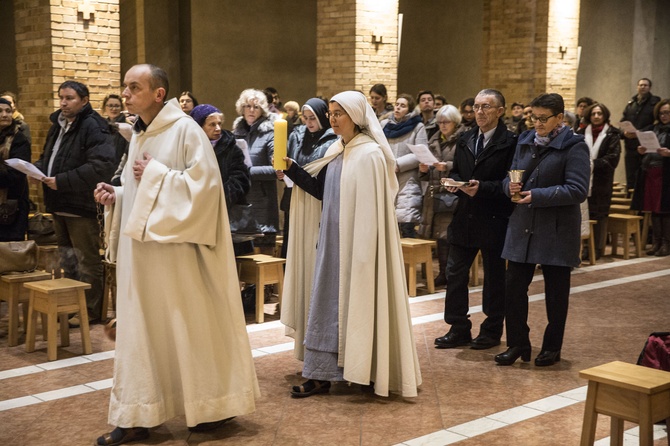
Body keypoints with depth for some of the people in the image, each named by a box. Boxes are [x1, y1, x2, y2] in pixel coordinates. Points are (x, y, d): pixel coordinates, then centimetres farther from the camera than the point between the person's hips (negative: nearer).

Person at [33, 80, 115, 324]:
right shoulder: (58, 125, 14)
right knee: (67, 259, 18)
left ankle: (92, 310, 13)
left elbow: (102, 165, -26)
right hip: (60, 204, 9)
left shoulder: (93, 126, -15)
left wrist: (63, 181, -24)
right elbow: (48, 157, 26)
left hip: (81, 206, -9)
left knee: (87, 261, 2)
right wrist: (38, 168, 2)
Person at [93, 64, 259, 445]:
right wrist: (117, 195, 2)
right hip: (140, 248, 8)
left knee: (192, 327, 3)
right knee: (141, 329, 9)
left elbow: (205, 184, -19)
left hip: (176, 250, -8)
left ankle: (212, 406, 20)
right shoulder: (138, 135, 13)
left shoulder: (185, 130, -12)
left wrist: (156, 175, -18)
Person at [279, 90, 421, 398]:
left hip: (356, 241, -8)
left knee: (355, 301, 0)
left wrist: (362, 251, -19)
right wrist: (291, 168, 0)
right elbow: (319, 190, 11)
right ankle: (320, 374, 16)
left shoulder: (370, 154, -13)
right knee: (326, 301, 9)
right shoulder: (337, 151, 11)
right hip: (332, 240, 8)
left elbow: (372, 206, -16)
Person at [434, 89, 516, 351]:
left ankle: (492, 331, 21)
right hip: (464, 218, 6)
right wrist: (455, 182, -2)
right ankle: (459, 329, 18)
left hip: (493, 221, -6)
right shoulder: (465, 140, 12)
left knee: (494, 278, 8)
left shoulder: (510, 143, -10)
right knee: (454, 274, 7)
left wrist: (482, 188, -23)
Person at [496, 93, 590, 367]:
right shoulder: (525, 141, 10)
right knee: (514, 285, 4)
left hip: (557, 230, -5)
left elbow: (577, 190, -17)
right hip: (523, 226, 5)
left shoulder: (574, 146, -9)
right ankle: (518, 344, 16)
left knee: (555, 290, 7)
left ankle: (552, 347, 21)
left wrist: (537, 195, -21)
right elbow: (511, 176, 17)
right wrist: (511, 186, -7)